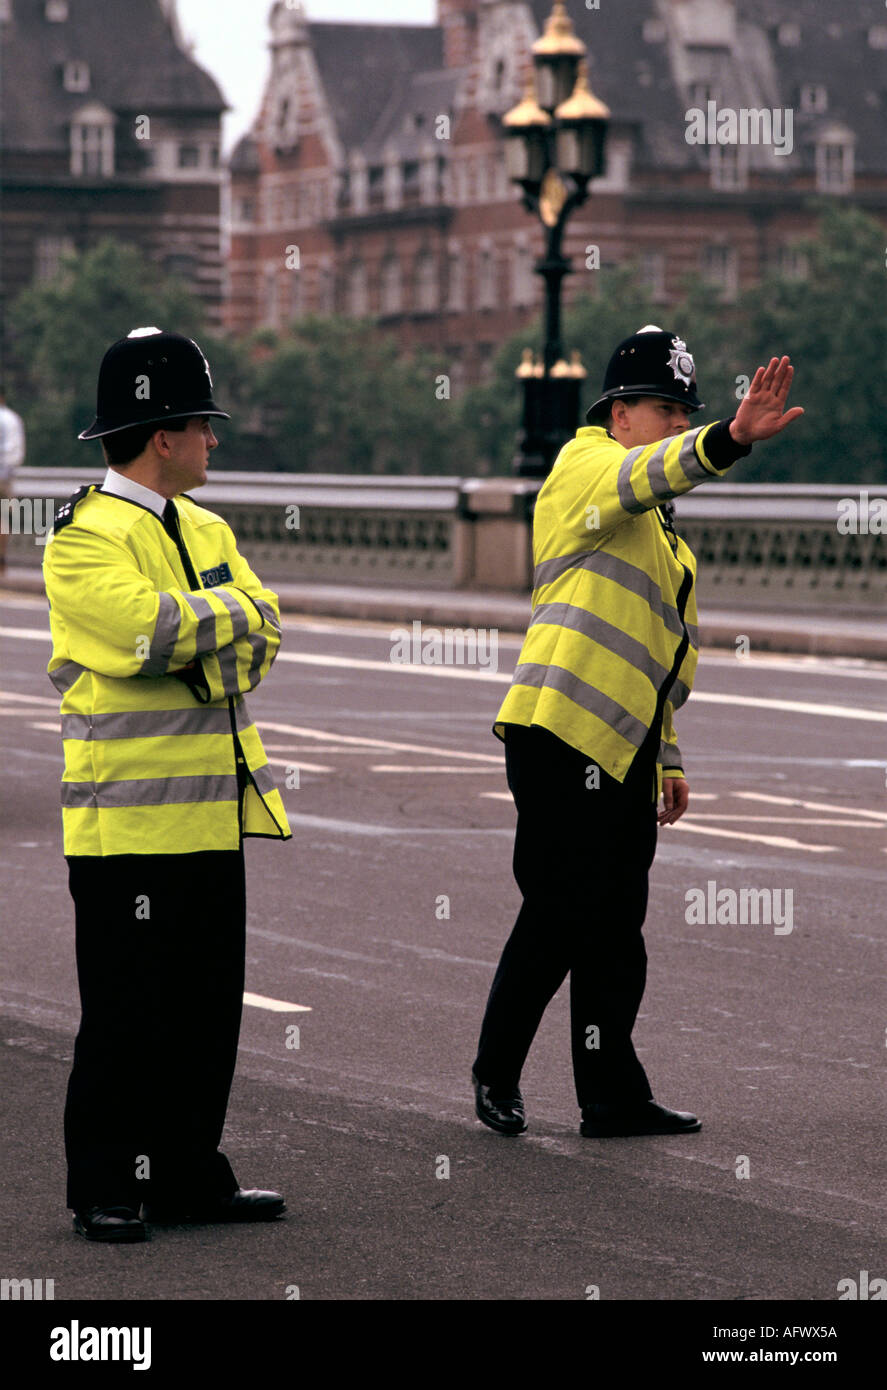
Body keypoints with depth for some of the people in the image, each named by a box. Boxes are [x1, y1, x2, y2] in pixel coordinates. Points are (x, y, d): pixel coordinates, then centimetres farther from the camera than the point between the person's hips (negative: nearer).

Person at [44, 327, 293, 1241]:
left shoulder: (205, 530, 16)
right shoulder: (85, 540, -10)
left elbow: (261, 634, 9)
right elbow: (156, 629, -23)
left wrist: (201, 631, -11)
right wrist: (230, 609, -7)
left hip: (211, 813, 8)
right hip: (129, 816, -8)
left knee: (208, 1008, 10)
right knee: (126, 1012, -4)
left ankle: (189, 1175, 18)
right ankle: (105, 1191, 3)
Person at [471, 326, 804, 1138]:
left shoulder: (660, 528, 24)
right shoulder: (585, 465, -3)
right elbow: (645, 475, -28)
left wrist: (668, 757, 23)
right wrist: (731, 440, -45)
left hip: (623, 747, 9)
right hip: (562, 733, -9)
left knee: (615, 927, 8)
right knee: (561, 914, -5)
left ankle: (612, 1099, 12)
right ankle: (496, 1077, 9)